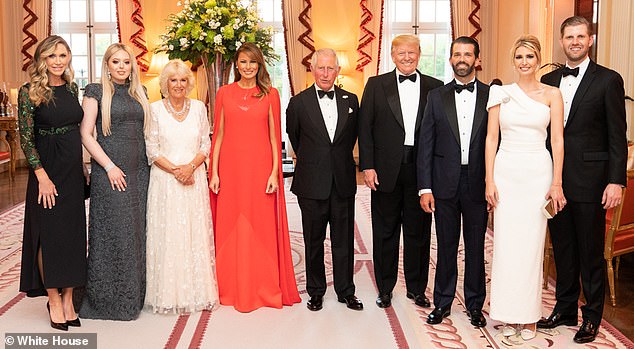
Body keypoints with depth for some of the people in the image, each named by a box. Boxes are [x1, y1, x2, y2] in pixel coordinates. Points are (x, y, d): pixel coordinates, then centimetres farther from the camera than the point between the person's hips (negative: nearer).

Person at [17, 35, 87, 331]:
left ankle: (68, 299, 17)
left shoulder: (72, 88, 9)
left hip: (73, 169, 5)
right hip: (47, 170, -5)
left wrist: (82, 166, 11)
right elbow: (26, 138, -10)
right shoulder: (29, 92, -7)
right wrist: (42, 177, -15)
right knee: (49, 233, 2)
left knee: (73, 232, 7)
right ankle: (54, 301, 12)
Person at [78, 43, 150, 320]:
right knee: (113, 232, -2)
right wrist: (109, 166, -12)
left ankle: (134, 295, 19)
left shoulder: (139, 92, 15)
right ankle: (108, 299, 11)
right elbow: (85, 134, -6)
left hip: (139, 170, 5)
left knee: (136, 232, 8)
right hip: (110, 172, -5)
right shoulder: (96, 91, -1)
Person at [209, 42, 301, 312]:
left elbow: (274, 137, 3)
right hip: (231, 168, 1)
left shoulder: (270, 94, 5)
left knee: (263, 228, 2)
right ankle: (233, 289, 17)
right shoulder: (224, 93, 8)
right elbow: (219, 135, 7)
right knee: (231, 228, 5)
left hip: (260, 168, -1)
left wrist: (274, 172, -5)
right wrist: (214, 172, 1)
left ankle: (265, 288, 15)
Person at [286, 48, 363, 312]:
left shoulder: (351, 100, 4)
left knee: (344, 240, 8)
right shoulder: (298, 103, -2)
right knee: (313, 241, 9)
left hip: (343, 182, 2)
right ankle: (316, 292, 23)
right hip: (312, 184, -1)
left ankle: (346, 291, 21)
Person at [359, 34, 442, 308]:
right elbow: (365, 128, 0)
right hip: (386, 170, -1)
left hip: (421, 170, 1)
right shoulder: (376, 85, 4)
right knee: (385, 232, 9)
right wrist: (367, 166, -7)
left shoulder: (434, 88, 6)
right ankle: (384, 289, 23)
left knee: (419, 232, 10)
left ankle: (416, 288, 25)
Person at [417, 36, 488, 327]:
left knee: (476, 246, 10)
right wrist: (425, 188, -4)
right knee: (446, 246, 10)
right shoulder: (436, 97, 4)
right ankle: (442, 303, 23)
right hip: (445, 184, 1)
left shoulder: (492, 96, 2)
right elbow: (425, 145, 2)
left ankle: (475, 304, 24)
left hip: (478, 185, 0)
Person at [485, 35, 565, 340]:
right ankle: (508, 314, 14)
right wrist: (489, 180, -2)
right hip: (506, 172, 1)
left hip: (538, 173, -1)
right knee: (505, 243, 2)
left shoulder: (552, 94, 4)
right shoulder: (501, 94, 6)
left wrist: (556, 182, -5)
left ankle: (529, 315, 14)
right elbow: (491, 138, 4)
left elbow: (557, 140, 1)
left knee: (532, 244, 2)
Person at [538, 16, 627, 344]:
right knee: (562, 248, 14)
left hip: (589, 181, -4)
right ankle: (565, 308, 28)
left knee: (591, 252, 5)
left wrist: (616, 181, -13)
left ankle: (592, 316, 20)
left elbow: (617, 135, -6)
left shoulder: (608, 80, -3)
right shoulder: (549, 80, 10)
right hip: (555, 179, 4)